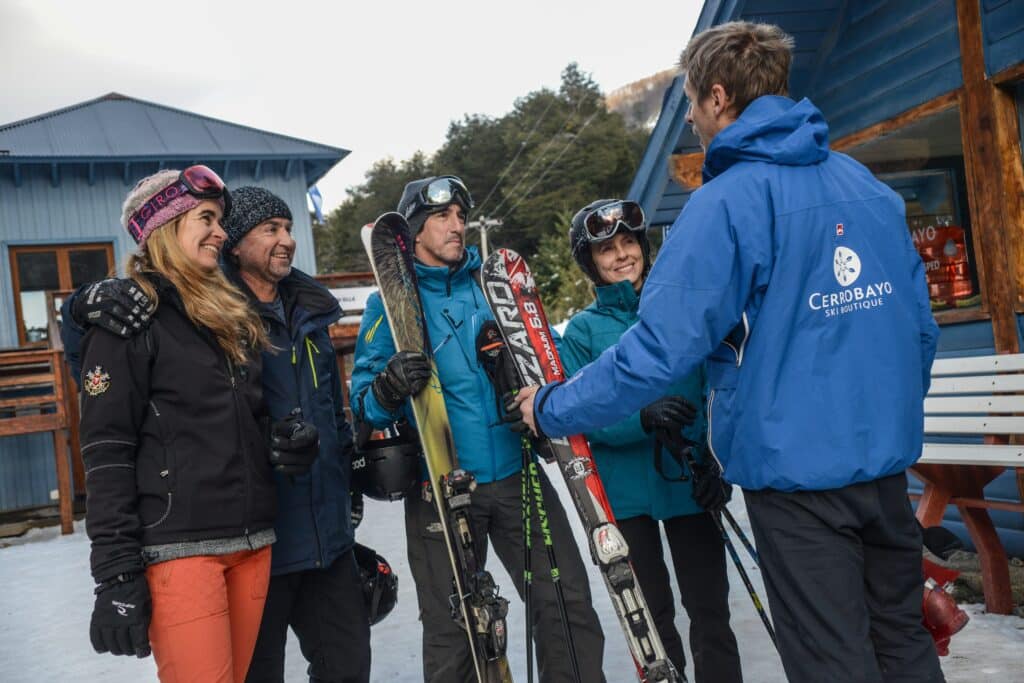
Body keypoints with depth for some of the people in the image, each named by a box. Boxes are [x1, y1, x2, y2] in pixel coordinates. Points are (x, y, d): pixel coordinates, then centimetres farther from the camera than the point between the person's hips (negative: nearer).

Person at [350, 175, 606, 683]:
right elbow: (364, 403, -4)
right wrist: (387, 389, -27)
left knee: (569, 607, 3)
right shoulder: (391, 302, 2)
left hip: (518, 474, 3)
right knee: (450, 633, 8)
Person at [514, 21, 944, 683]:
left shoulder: (725, 203, -17)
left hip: (796, 466, -7)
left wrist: (552, 409, -7)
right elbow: (921, 325, 11)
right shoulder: (872, 188, 5)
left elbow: (658, 351, -20)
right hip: (887, 457, 7)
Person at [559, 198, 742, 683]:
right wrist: (644, 419, -27)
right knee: (651, 614, 14)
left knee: (710, 611, 7)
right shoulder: (583, 330, 0)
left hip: (690, 481, 0)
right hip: (625, 490, 0)